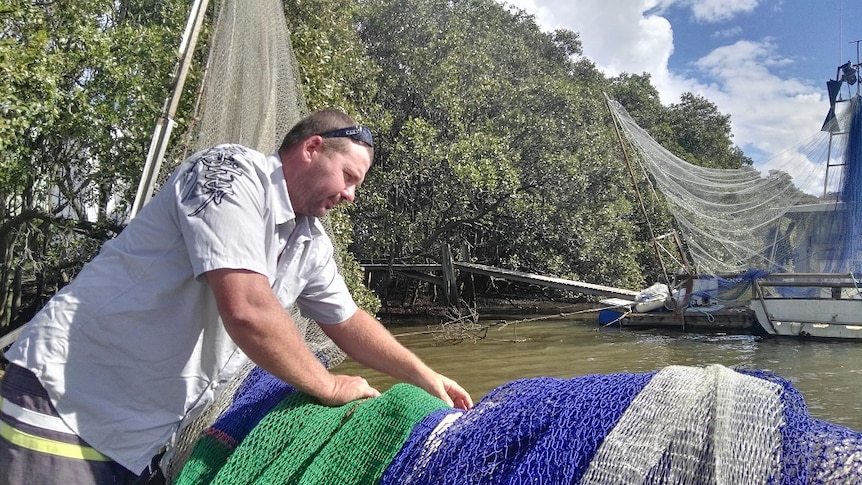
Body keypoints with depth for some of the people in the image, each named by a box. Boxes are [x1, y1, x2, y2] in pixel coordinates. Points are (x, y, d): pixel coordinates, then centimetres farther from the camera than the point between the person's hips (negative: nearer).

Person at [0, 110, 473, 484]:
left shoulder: (310, 242, 6)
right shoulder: (234, 171, -20)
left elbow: (348, 321, 18)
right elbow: (247, 311, -30)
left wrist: (425, 377, 15)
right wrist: (330, 388, -16)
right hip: (66, 402, -8)